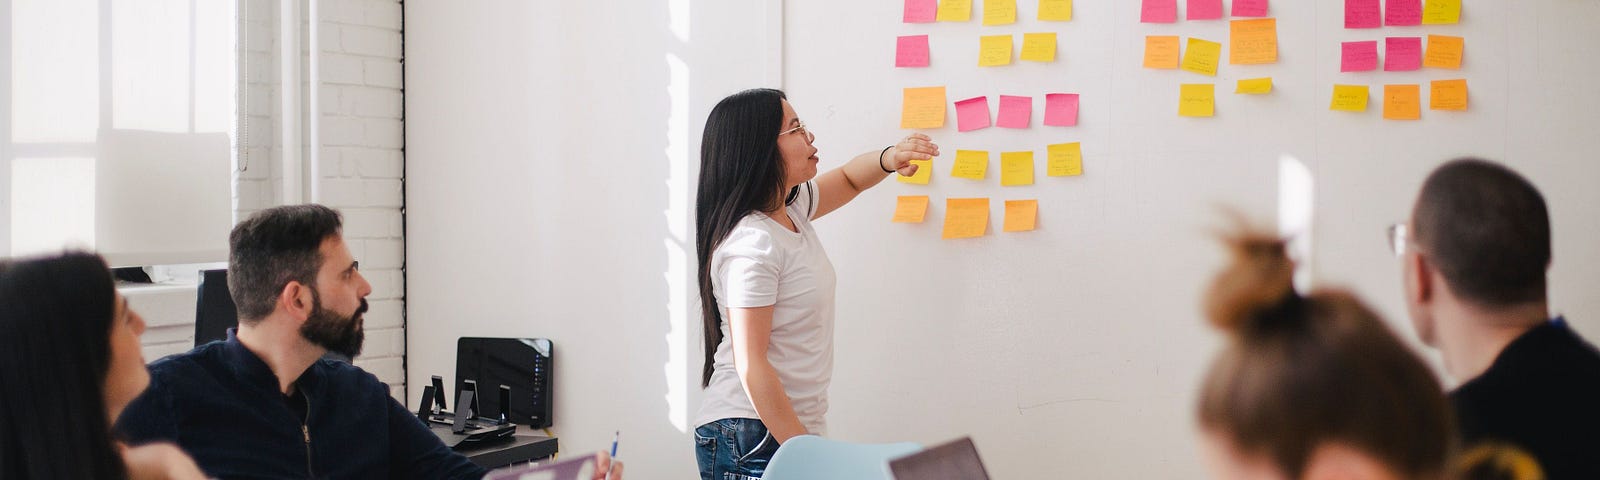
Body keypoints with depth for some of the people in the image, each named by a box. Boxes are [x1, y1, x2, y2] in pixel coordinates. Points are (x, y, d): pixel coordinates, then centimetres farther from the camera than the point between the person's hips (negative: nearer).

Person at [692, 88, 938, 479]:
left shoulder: (791, 209, 7)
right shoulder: (751, 244, -20)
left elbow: (848, 179, 26)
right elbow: (751, 366, -21)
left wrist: (889, 159, 3)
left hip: (794, 428, 9)